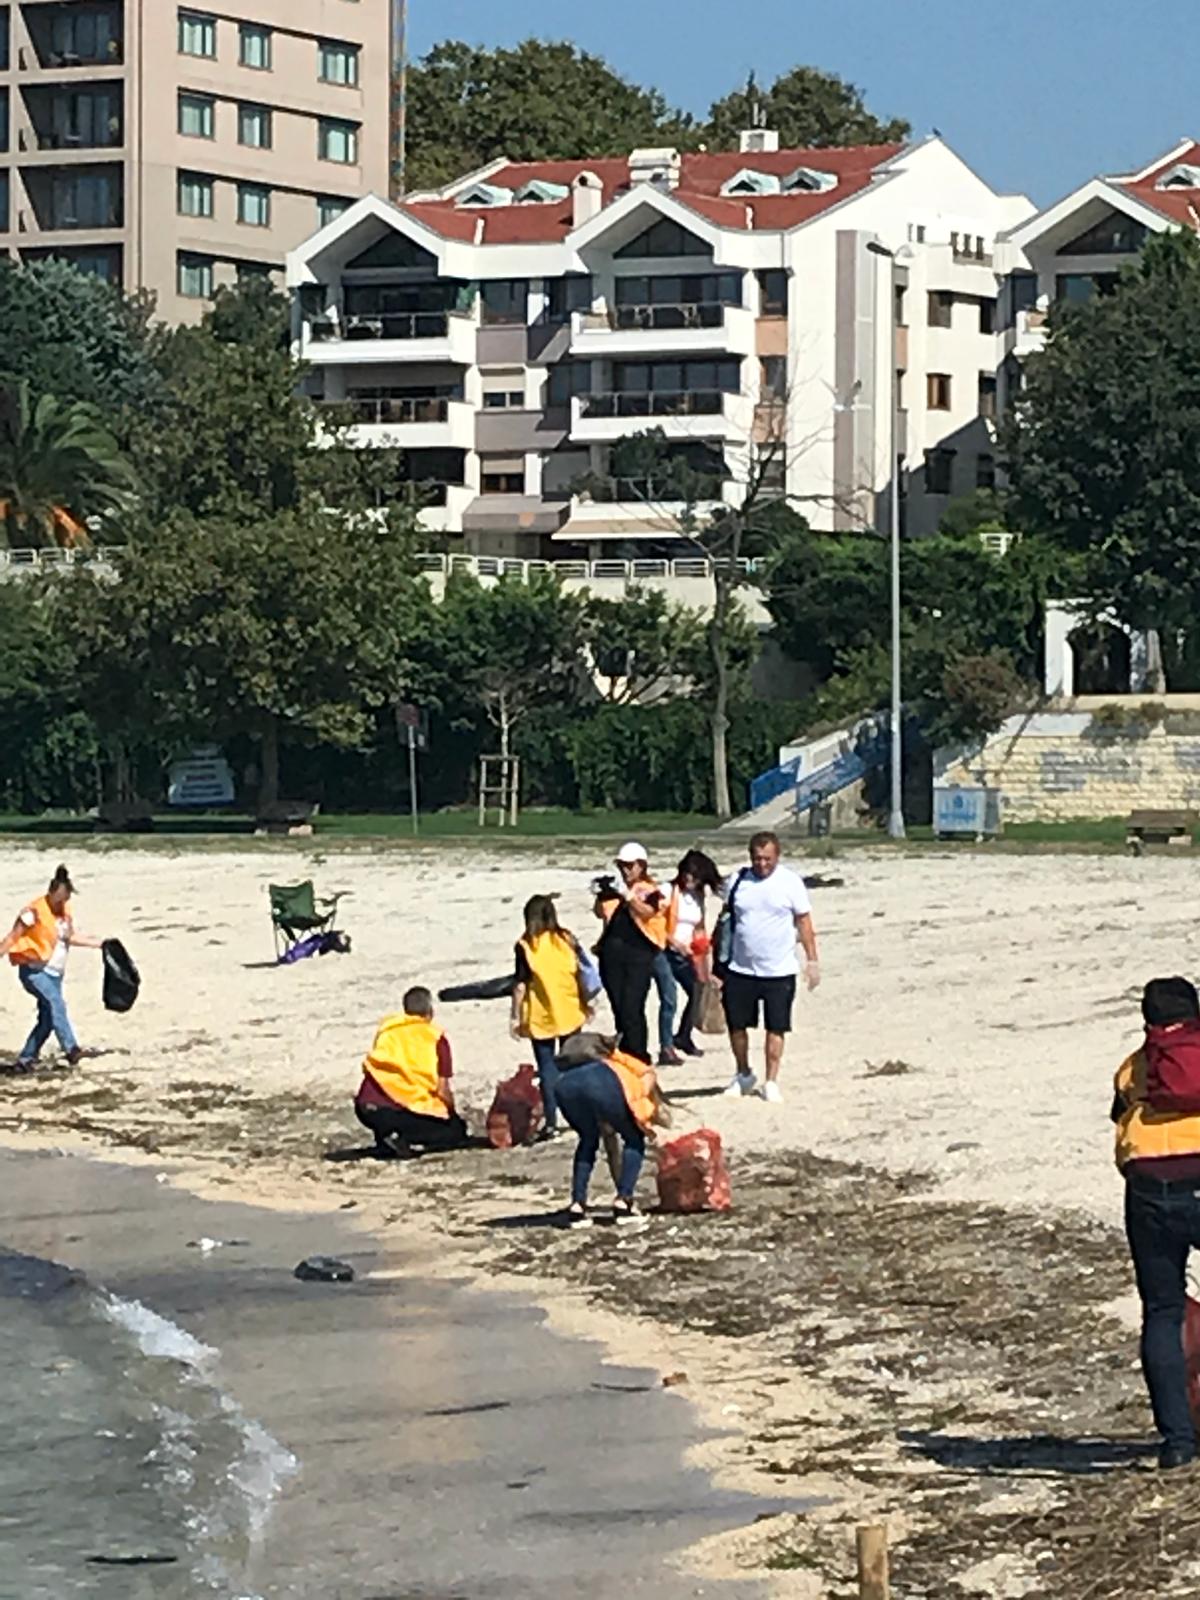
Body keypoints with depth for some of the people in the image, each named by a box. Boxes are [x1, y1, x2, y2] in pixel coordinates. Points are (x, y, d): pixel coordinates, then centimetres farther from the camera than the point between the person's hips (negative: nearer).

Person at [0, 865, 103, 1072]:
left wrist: (100, 943, 20)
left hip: (54, 973, 8)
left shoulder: (65, 911, 9)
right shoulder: (35, 912, -13)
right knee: (55, 1003, -28)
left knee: (47, 1020, 3)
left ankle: (25, 1060, 12)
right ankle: (70, 1049, -39)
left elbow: (73, 937, 22)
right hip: (34, 970, -8)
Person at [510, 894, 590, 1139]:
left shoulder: (525, 946, -10)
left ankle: (551, 1121, -5)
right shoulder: (566, 940, -2)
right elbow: (579, 974, 2)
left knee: (547, 1067, 1)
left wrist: (516, 1017, -5)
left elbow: (521, 984, -11)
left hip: (540, 1017, -3)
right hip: (569, 1012, 3)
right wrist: (584, 1002, 15)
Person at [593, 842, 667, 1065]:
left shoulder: (651, 891, 4)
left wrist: (627, 895, -25)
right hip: (612, 953, 5)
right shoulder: (615, 888, 16)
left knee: (632, 1010, -14)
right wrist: (602, 895, -11)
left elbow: (647, 912, -13)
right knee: (619, 1009, 7)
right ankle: (624, 1058, 14)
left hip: (639, 954, -5)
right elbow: (600, 912, 8)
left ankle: (638, 1060, -12)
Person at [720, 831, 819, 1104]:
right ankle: (743, 1075, 27)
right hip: (740, 969, 3)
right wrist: (719, 963, 8)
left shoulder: (790, 882, -4)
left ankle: (771, 1082, 10)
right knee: (736, 1025, 8)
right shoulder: (737, 881, 2)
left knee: (776, 1028, 1)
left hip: (779, 971, -3)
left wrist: (812, 960, -5)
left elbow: (804, 922, 0)